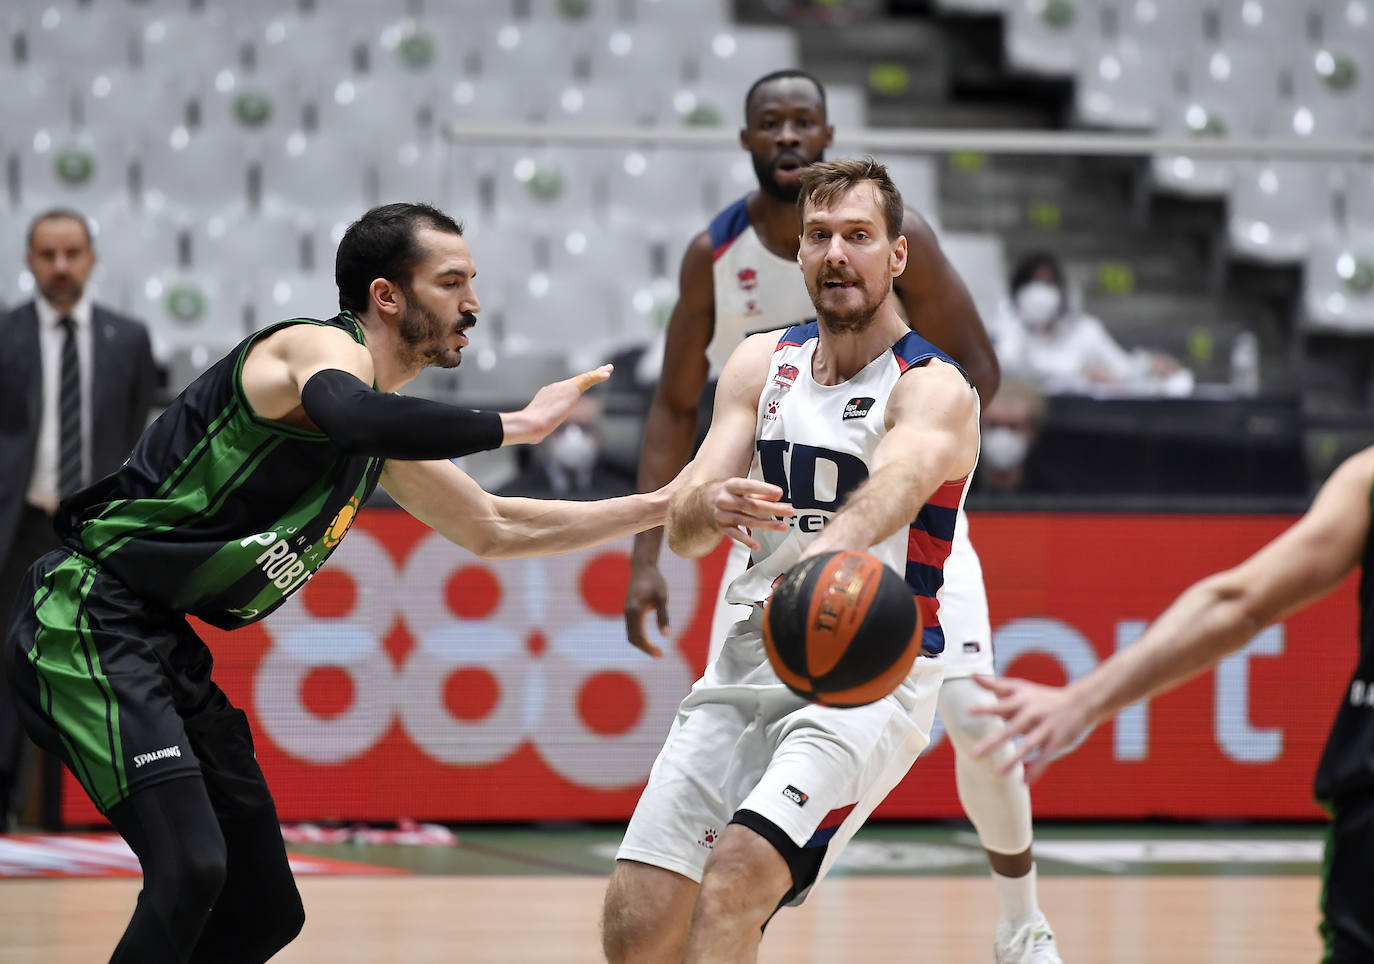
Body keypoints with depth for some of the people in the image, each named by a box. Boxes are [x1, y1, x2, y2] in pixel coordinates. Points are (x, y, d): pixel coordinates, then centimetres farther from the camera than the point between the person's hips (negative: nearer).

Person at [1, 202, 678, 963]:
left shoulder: (386, 443, 17)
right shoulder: (321, 348, -12)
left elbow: (493, 529, 29)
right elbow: (349, 416, -37)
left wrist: (659, 509, 23)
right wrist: (516, 426, -28)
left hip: (166, 646, 10)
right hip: (90, 621, -10)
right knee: (191, 869, -25)